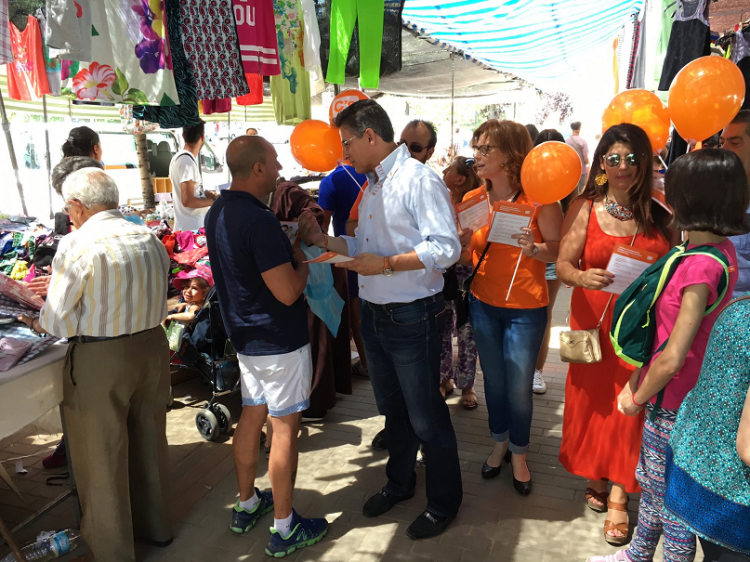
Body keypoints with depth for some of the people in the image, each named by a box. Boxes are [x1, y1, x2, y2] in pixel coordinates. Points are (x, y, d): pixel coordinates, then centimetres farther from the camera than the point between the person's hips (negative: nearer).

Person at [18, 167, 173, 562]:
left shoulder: (77, 245, -15)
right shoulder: (149, 238, 2)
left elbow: (58, 319, -12)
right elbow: (154, 296, 7)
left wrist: (40, 325, 8)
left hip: (100, 360, -6)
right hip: (152, 347, 6)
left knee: (102, 458, 12)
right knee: (149, 441, 22)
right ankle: (155, 525, 42)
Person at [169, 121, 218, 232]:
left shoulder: (179, 157, 10)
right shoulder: (187, 161, -19)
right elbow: (188, 201, -23)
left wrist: (205, 193, 13)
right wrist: (214, 201, -11)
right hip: (193, 227, -10)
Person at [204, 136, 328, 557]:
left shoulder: (218, 214, 6)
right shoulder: (260, 221, -24)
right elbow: (288, 292, -26)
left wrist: (288, 249, 9)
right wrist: (302, 262, -7)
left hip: (245, 336, 9)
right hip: (280, 341, -9)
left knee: (251, 417, 19)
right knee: (285, 428, 3)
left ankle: (247, 505, 36)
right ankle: (284, 529, 17)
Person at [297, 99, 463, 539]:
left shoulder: (419, 179, -16)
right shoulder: (371, 185, 13)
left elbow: (446, 248, -23)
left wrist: (385, 264, -25)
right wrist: (325, 240, 2)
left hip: (413, 318, -8)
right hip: (375, 316, 9)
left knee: (425, 416, 6)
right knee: (393, 408, 23)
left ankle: (444, 502, 29)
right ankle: (400, 483, 44)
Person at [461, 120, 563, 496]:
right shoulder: (473, 199, 0)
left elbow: (558, 250, -10)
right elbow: (465, 258, 4)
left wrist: (534, 249, -30)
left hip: (525, 308, -4)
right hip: (483, 303, 4)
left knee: (519, 388, 6)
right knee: (493, 380, 17)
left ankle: (519, 455, 31)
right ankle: (499, 444, 40)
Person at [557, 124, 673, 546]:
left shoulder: (659, 215, 1)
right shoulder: (585, 209, -3)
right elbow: (563, 265, -7)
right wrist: (584, 277, -27)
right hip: (594, 320, 0)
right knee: (594, 398, 10)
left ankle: (619, 494, 18)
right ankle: (595, 477, 32)